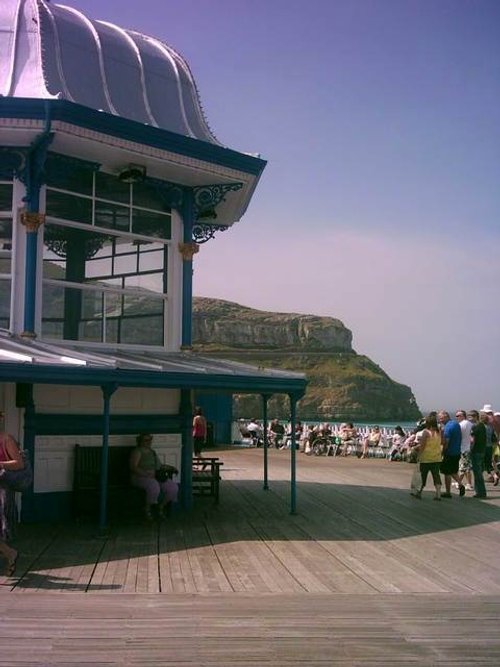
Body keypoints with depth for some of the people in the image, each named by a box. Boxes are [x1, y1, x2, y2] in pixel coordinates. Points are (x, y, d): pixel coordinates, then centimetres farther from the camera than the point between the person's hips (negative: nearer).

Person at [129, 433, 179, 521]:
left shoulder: (152, 451, 19)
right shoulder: (137, 451, -6)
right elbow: (133, 467, -17)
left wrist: (170, 467, 13)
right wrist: (146, 474, -26)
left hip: (155, 478, 7)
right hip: (140, 478, -7)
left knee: (173, 487, -17)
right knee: (154, 487, -40)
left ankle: (160, 507, 1)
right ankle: (148, 508, -15)